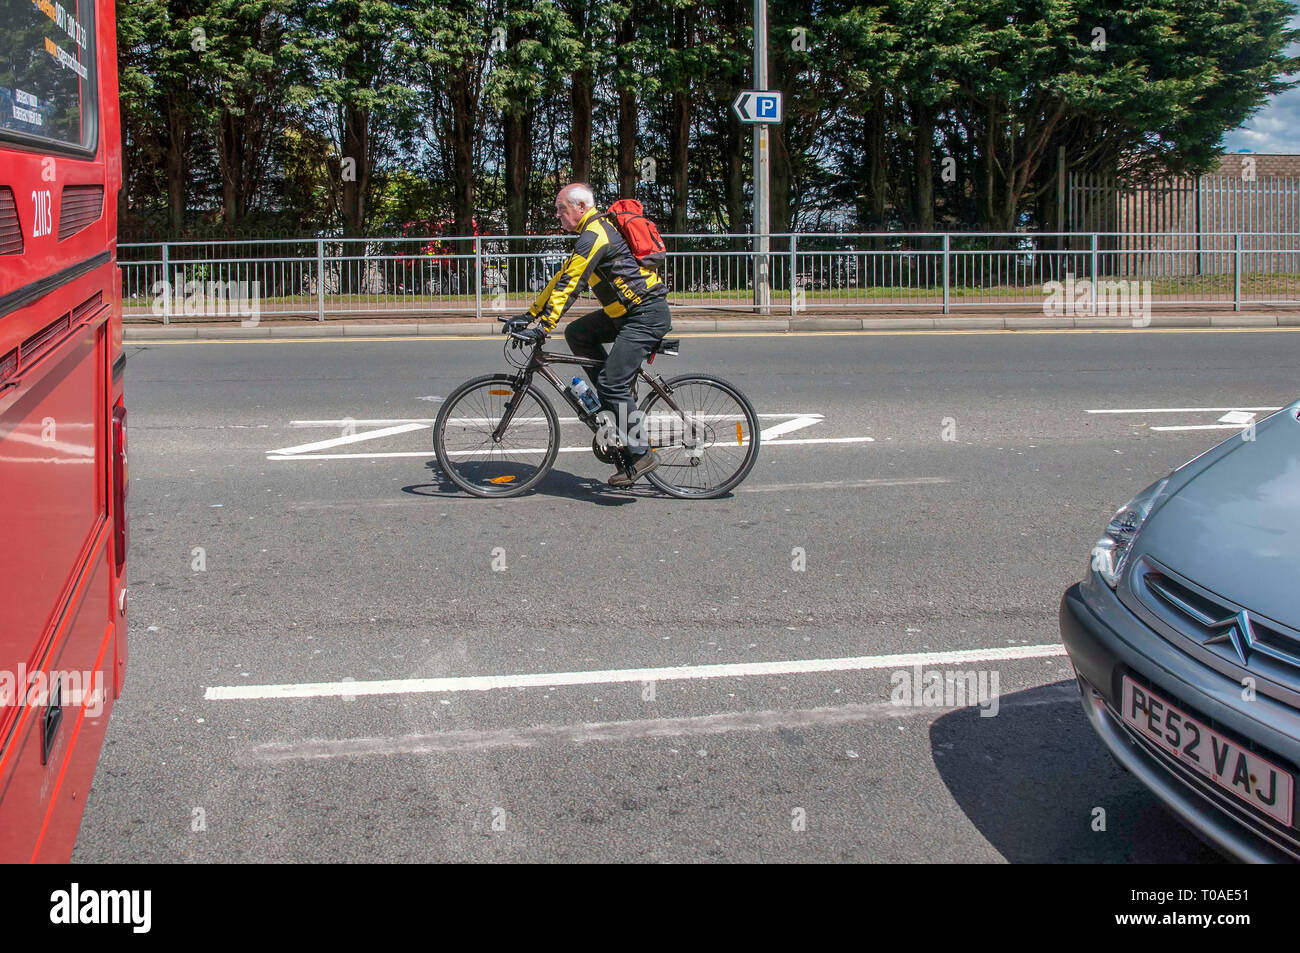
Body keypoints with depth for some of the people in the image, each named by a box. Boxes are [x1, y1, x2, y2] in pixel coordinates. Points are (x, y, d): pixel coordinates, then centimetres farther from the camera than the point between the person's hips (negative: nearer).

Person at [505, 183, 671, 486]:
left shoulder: (595, 235, -15)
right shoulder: (591, 233, 17)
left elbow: (570, 284, -22)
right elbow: (562, 277, 20)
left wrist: (543, 328, -23)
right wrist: (529, 315, 16)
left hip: (647, 314, -10)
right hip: (627, 312, 10)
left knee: (612, 383, -13)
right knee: (577, 333, 9)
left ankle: (641, 455, -7)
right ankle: (621, 399, 11)